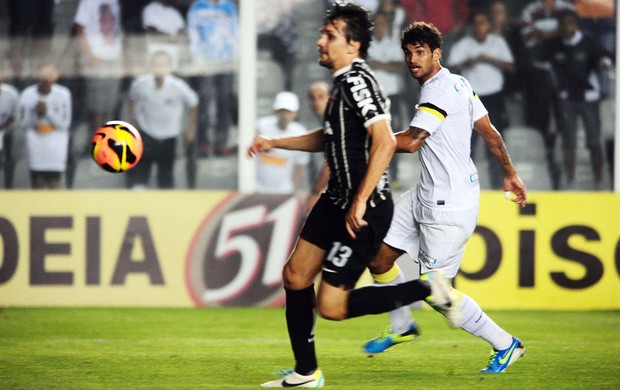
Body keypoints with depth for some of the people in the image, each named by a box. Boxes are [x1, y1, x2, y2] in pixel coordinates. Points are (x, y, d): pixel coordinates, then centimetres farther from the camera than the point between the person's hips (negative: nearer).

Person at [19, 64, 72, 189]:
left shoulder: (63, 94, -12)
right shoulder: (27, 95, -8)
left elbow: (64, 124, -9)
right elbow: (24, 124, -3)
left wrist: (47, 112, -22)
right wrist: (36, 113, -21)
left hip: (56, 140, -1)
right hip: (36, 140, 1)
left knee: (54, 182, -6)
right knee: (37, 181, 1)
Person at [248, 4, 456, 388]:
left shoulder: (358, 82, -20)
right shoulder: (344, 81, 12)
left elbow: (385, 141, -30)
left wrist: (360, 203, -29)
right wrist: (274, 143, 23)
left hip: (364, 210, -10)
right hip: (337, 199, 10)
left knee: (331, 306, -8)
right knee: (295, 275, 11)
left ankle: (428, 290, 2)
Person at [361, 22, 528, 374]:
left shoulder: (440, 91, -20)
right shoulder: (459, 84, 10)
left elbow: (411, 142, -29)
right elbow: (490, 132, 17)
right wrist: (510, 173, 26)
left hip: (450, 206, -10)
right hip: (427, 196, 10)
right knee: (380, 255, 11)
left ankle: (505, 344, 9)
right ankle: (402, 326, 31)